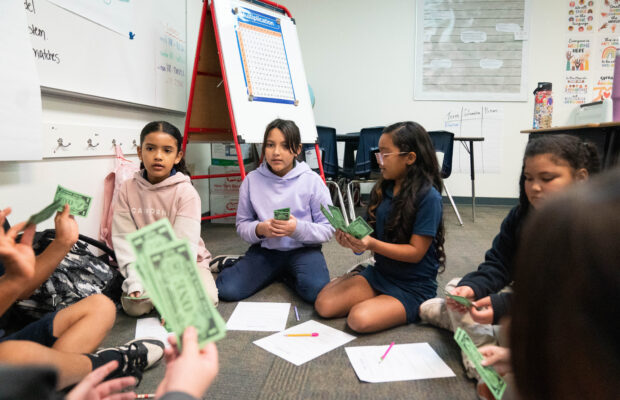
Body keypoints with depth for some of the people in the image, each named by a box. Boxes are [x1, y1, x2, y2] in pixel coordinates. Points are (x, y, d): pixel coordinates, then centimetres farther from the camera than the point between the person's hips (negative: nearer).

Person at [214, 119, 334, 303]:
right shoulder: (252, 180, 0)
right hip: (265, 249, 1)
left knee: (317, 292, -29)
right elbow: (242, 225, 4)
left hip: (302, 249, -1)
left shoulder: (312, 181, -7)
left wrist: (298, 229, -25)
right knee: (227, 290, -18)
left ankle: (285, 273, 4)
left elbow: (328, 228, -7)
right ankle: (239, 265, 16)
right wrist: (259, 229, -19)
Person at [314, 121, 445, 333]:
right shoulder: (382, 190, 3)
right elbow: (372, 233, 6)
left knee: (360, 319, -26)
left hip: (414, 286, -5)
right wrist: (353, 238, -17)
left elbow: (415, 252, -18)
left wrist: (371, 244, -30)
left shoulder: (428, 197, -18)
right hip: (379, 273, 5)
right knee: (324, 305, -12)